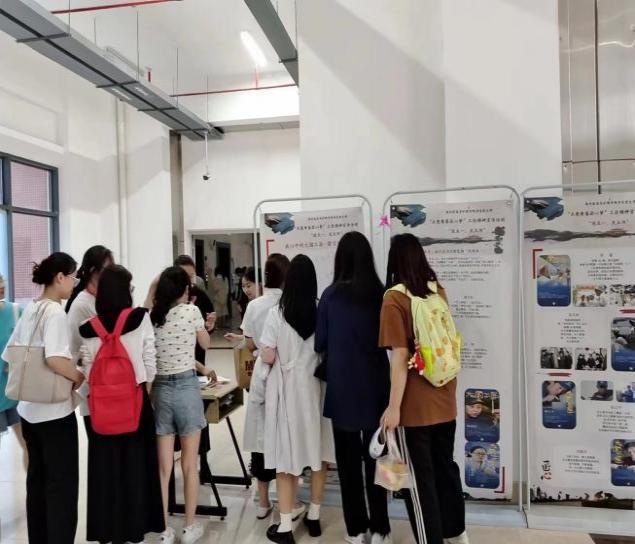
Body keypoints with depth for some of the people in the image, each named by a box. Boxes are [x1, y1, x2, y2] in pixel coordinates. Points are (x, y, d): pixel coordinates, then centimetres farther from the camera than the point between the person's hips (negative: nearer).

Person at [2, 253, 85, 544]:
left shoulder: (29, 309, 8)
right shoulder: (55, 312, -18)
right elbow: (55, 358, -31)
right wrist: (78, 377, -15)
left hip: (29, 407, 9)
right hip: (54, 409, -9)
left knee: (37, 478, 18)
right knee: (62, 483, 3)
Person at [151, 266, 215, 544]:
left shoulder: (151, 317, 1)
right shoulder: (191, 311, -8)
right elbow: (205, 344, 9)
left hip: (160, 390, 3)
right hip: (186, 388, -3)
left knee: (163, 466, 11)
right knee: (190, 464, 10)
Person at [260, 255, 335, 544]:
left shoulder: (276, 313, -12)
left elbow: (268, 357, -11)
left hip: (286, 389, -2)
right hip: (315, 387, 2)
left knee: (286, 455, 7)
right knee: (317, 451, 16)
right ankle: (314, 516, 29)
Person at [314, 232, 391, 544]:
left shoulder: (331, 295, -8)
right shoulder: (380, 293, -8)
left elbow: (319, 344, -2)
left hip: (342, 388, 0)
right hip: (375, 386, 1)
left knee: (348, 459, 12)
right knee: (375, 457, 13)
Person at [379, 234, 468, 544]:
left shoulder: (394, 298, -14)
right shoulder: (438, 291, 4)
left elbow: (400, 357, -17)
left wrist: (394, 407, -13)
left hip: (415, 405, -7)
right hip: (444, 399, 7)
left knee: (419, 477, 8)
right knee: (445, 466, 22)